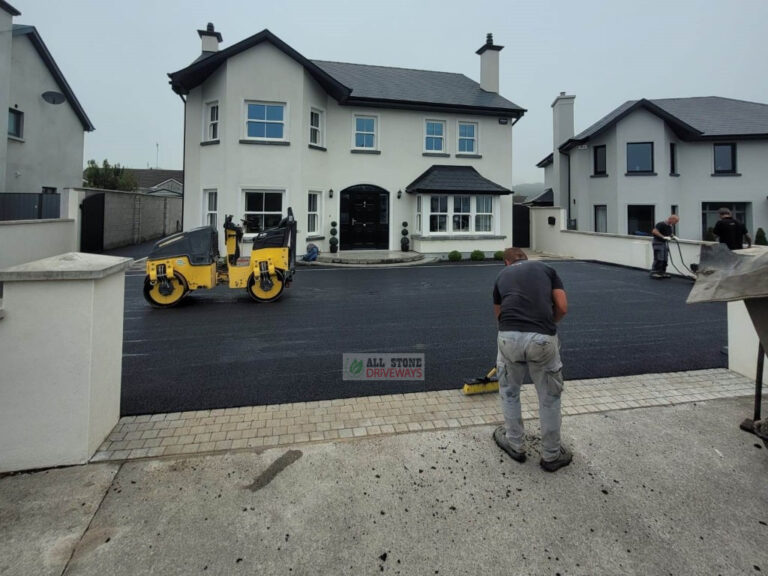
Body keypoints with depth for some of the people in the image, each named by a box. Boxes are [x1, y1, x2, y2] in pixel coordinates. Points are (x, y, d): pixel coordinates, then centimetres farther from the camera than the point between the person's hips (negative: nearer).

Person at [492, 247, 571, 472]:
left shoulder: (502, 274, 25)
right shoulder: (546, 268, 21)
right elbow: (562, 307, 11)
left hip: (509, 337, 1)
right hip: (542, 338, -1)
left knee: (509, 391, 27)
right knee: (549, 397, 21)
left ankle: (514, 444, 39)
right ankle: (551, 455, 33)